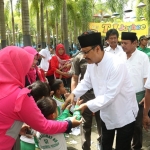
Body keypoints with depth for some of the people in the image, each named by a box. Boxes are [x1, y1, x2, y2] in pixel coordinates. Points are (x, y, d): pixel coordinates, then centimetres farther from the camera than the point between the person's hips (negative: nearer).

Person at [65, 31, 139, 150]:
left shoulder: (116, 64, -31)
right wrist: (73, 94, -11)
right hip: (107, 113, 7)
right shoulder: (92, 63, -5)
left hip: (124, 115, -7)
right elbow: (86, 82, 6)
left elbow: (110, 95, -32)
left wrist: (87, 105, -32)